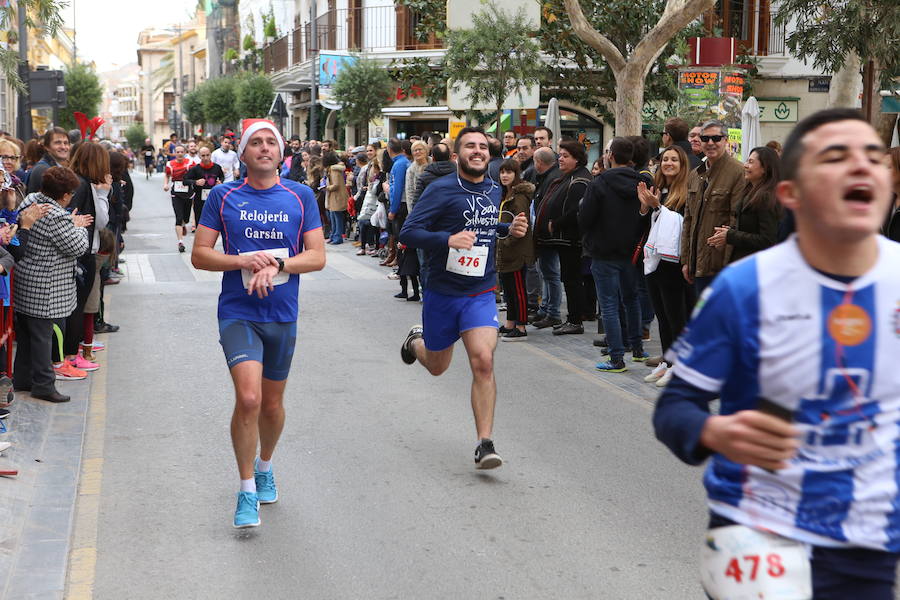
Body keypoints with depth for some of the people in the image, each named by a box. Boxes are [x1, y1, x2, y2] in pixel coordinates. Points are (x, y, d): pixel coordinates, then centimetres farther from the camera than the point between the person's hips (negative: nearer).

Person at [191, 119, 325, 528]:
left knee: (272, 404, 15)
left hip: (282, 315, 2)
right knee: (248, 398, -18)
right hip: (237, 314, -2)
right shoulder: (223, 196, 1)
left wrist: (276, 265, -17)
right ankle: (247, 490, -5)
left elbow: (317, 256, 0)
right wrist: (243, 261, -15)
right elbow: (199, 255, 1)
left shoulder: (301, 196, 3)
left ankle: (264, 466, 43)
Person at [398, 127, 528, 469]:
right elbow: (408, 232, -16)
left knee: (483, 361, -18)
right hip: (442, 292, -2)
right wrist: (448, 239, -31)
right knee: (437, 366, 17)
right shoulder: (442, 190, -11)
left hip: (481, 293, 2)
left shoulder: (495, 192, 7)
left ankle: (484, 444, -13)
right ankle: (416, 341, 54)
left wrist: (512, 230, 5)